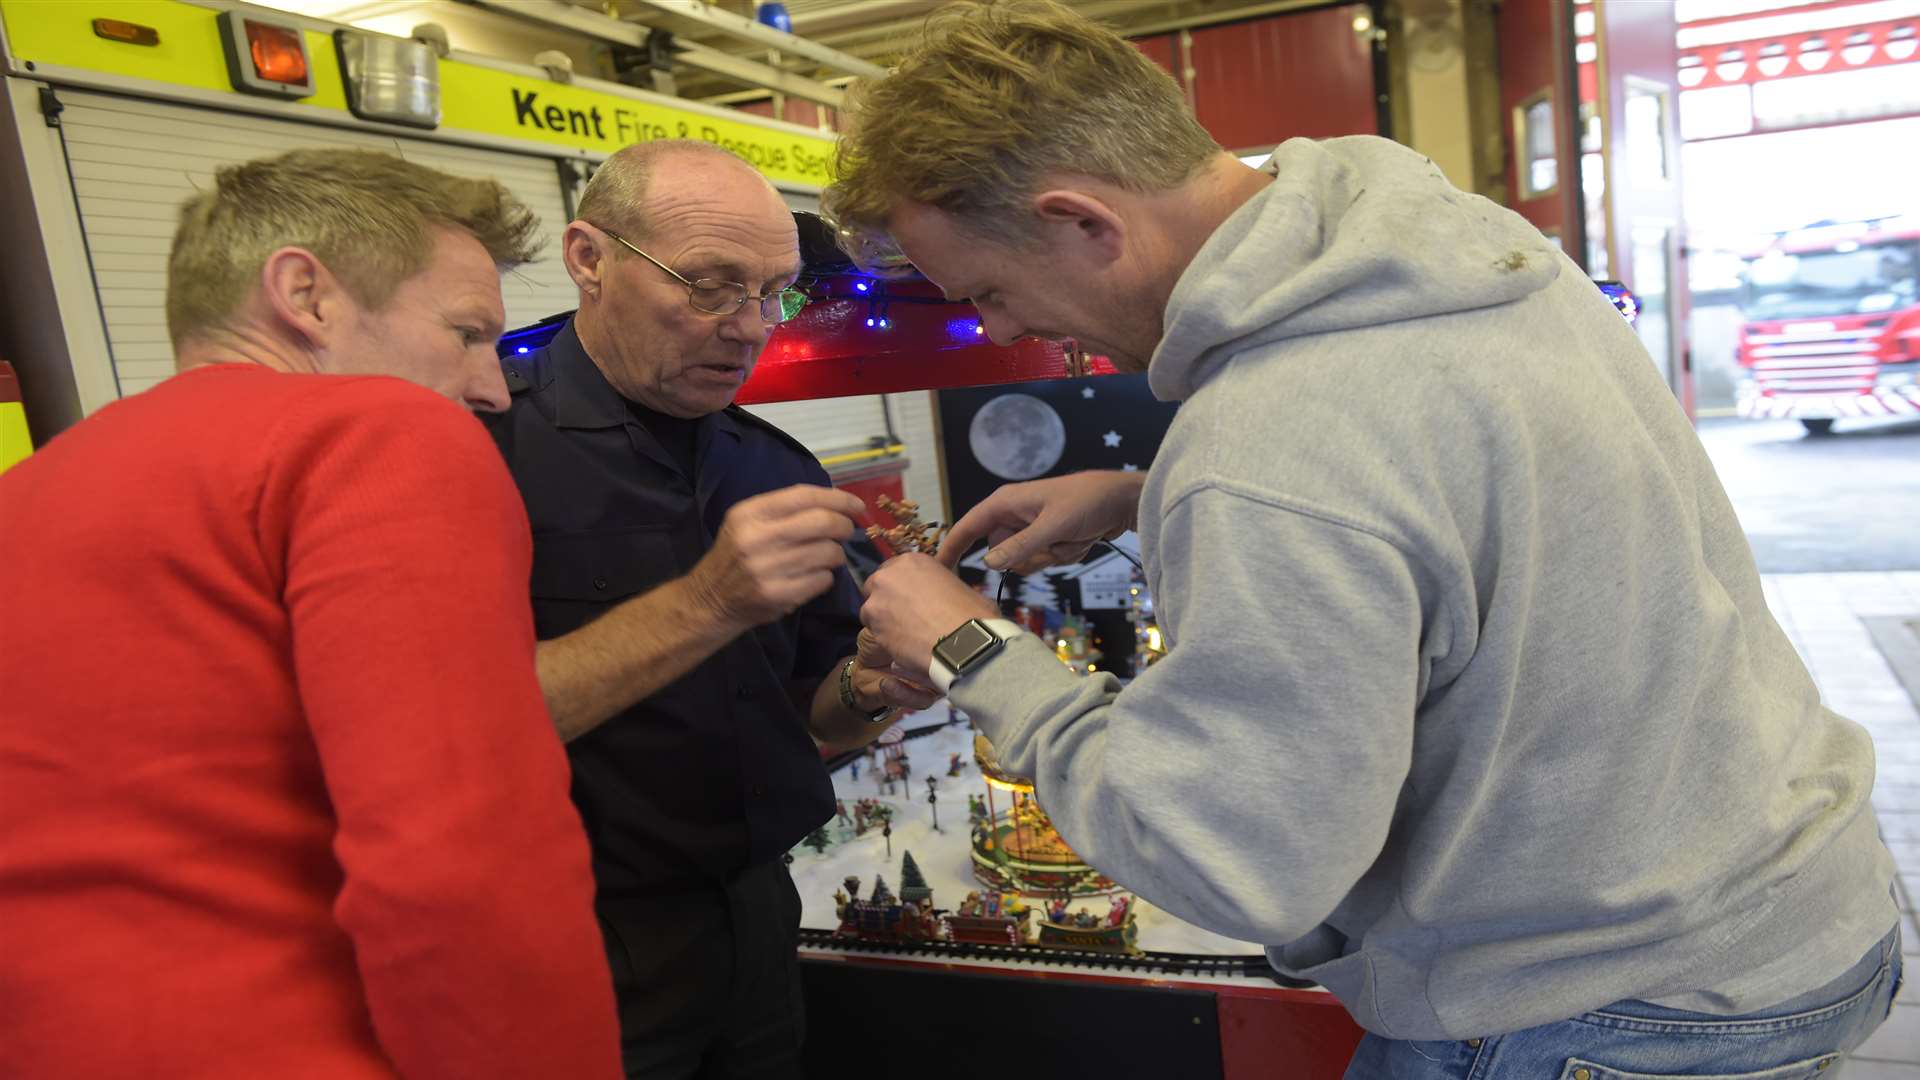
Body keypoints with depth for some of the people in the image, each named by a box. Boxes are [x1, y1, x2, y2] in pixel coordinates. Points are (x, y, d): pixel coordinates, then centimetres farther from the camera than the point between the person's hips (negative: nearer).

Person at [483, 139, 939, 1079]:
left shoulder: (777, 468, 4)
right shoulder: (484, 445, -14)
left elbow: (815, 719, 10)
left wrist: (866, 688, -12)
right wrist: (703, 607, -29)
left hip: (757, 920, 6)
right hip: (573, 959, -5)